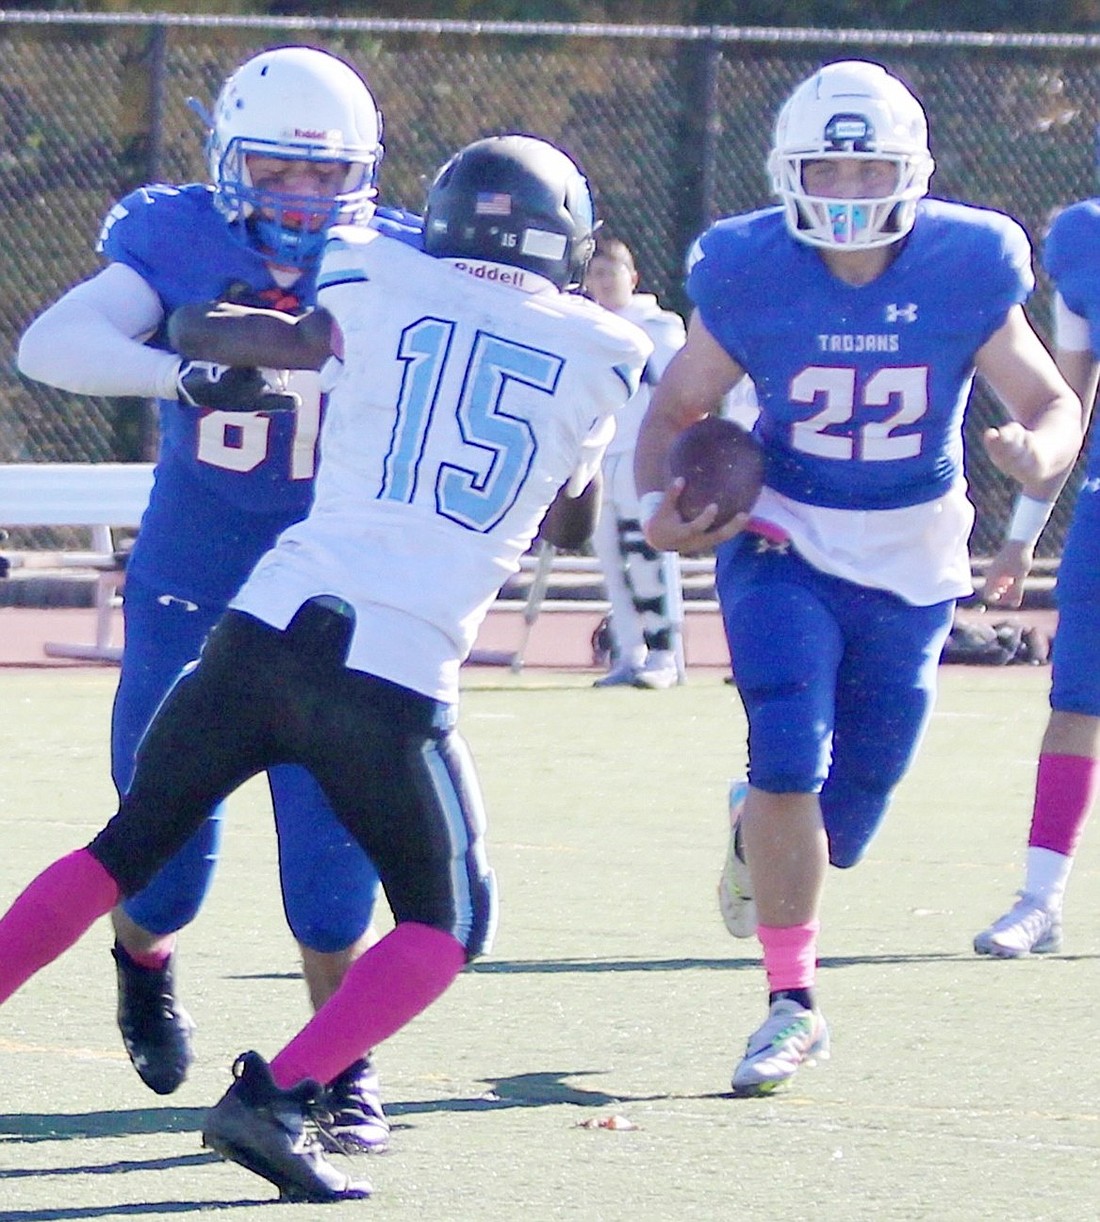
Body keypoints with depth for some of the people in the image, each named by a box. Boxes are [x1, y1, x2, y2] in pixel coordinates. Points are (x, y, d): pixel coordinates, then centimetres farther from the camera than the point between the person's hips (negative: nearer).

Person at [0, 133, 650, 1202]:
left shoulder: (374, 283, 9)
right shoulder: (601, 355, 10)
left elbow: (189, 331, 18)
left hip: (262, 631, 2)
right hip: (397, 674, -2)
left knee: (123, 852, 21)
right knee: (447, 924, 16)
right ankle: (273, 1098, -3)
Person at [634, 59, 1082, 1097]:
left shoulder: (965, 269, -12)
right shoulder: (749, 271, -12)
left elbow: (1050, 399, -4)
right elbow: (679, 403, -1)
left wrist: (1039, 449, -28)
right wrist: (659, 501, -20)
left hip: (911, 559, 1)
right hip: (784, 543, -1)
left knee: (847, 814, 7)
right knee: (789, 756, -19)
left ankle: (758, 831, 46)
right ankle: (792, 1003, -4)